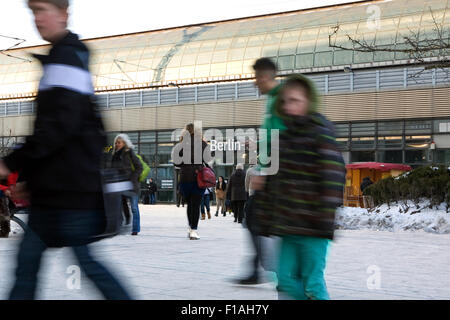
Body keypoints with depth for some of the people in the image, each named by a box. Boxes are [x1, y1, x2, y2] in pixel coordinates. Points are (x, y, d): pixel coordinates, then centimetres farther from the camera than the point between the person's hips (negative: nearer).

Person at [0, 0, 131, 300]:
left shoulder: (67, 57, -11)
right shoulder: (57, 58, 21)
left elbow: (60, 125, -21)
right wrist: (28, 177, 20)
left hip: (71, 186, -10)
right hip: (53, 188, 10)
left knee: (85, 260, -4)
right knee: (28, 257, 8)